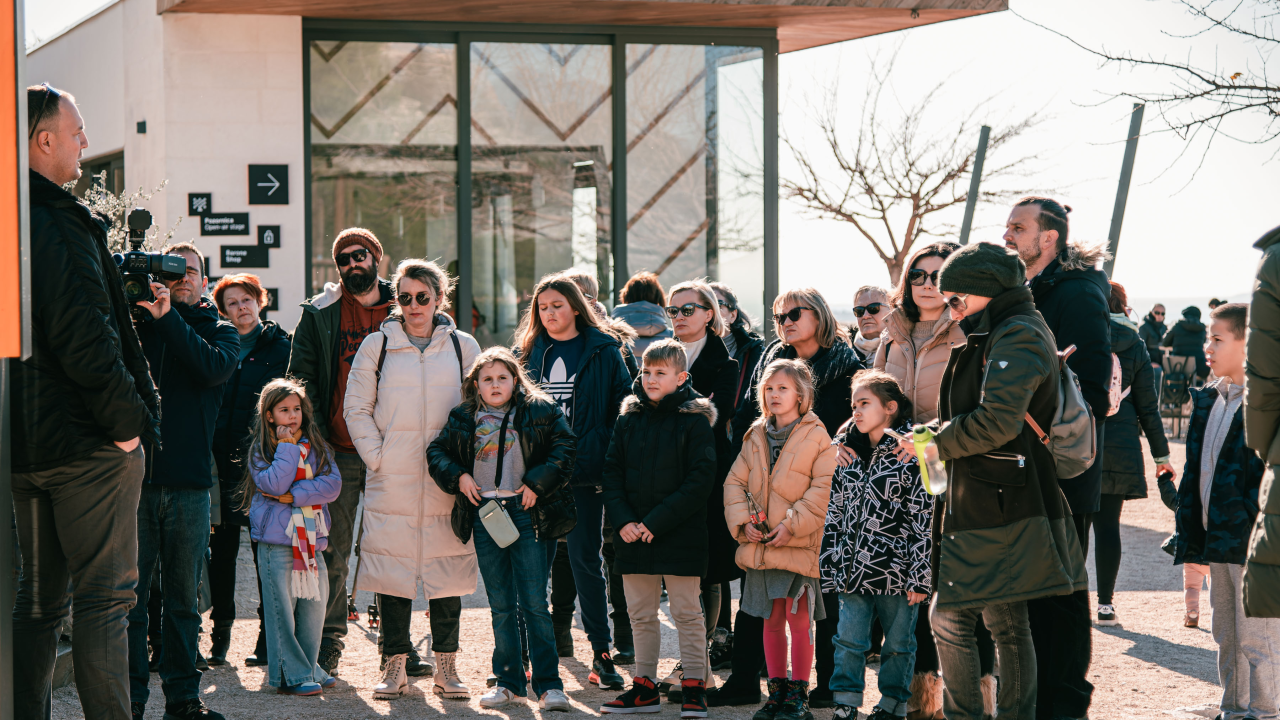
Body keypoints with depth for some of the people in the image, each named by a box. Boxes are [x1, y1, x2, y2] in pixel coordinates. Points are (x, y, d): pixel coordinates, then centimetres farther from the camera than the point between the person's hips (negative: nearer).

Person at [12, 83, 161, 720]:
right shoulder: (61, 228, -17)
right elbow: (88, 344, -23)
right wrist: (129, 421, -15)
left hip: (24, 446, 8)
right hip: (86, 447, -8)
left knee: (37, 597, 14)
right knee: (104, 596, -3)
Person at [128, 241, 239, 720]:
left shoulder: (220, 330, 11)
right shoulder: (139, 322, 11)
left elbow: (215, 367, -11)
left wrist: (167, 317, -18)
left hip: (189, 481, 0)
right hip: (135, 473, 0)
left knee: (183, 595, 6)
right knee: (130, 593, -1)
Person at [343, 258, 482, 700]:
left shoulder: (463, 347, 7)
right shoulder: (378, 346, 6)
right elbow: (356, 408, 7)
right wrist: (376, 457, -4)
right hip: (392, 482, 0)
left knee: (447, 571, 1)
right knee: (393, 571, -1)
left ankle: (446, 667, 9)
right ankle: (395, 667, 6)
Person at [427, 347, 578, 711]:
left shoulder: (540, 411, 1)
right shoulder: (463, 419, 11)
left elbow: (565, 448, -4)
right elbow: (436, 451, 18)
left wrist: (537, 483, -11)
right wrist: (457, 477, 1)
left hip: (527, 514, -4)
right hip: (484, 514, 4)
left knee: (534, 603, -6)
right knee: (500, 606, 10)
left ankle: (548, 684, -3)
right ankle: (509, 680, 19)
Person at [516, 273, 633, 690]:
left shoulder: (603, 351, 3)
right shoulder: (527, 352, 11)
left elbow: (623, 406, 1)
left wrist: (608, 455, -9)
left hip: (583, 470, -2)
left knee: (586, 558, 2)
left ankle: (601, 655, 7)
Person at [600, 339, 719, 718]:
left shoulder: (695, 420, -7)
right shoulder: (628, 419, 8)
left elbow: (700, 480, -12)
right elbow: (611, 473, 9)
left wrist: (657, 522, -16)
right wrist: (623, 520, -7)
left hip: (680, 536, -5)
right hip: (633, 537, 5)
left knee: (687, 613, 1)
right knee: (640, 615, 11)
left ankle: (694, 688, 8)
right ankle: (644, 688, 20)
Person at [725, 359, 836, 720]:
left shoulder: (816, 437, -5)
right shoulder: (756, 436, 12)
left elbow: (823, 489, -10)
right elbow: (735, 482, 13)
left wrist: (792, 524, -16)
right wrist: (743, 520, -3)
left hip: (799, 545, -5)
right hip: (760, 546, 5)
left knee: (799, 619, -4)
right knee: (771, 620, 11)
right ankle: (777, 691, 19)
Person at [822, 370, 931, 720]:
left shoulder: (911, 454, -6)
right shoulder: (847, 454, 11)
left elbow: (926, 520, -9)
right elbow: (834, 513, 15)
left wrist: (920, 578, -13)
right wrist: (830, 566, 10)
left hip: (895, 570, -4)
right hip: (854, 570, 5)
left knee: (898, 645, 7)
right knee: (849, 641, 2)